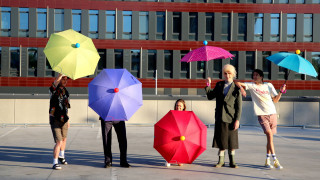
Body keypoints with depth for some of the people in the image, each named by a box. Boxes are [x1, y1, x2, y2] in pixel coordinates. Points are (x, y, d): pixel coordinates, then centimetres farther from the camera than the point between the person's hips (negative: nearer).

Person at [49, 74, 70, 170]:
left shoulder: (65, 91, 10)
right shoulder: (54, 90, -12)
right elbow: (56, 81, -37)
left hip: (64, 120, 7)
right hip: (55, 120, -7)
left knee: (64, 139, 23)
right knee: (59, 142, -14)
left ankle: (61, 156, 46)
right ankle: (55, 163, -4)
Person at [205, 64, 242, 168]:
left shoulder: (236, 88, 1)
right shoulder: (219, 85, 11)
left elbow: (239, 106, -2)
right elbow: (210, 97, 11)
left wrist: (237, 120, -8)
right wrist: (208, 85, -1)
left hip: (231, 118, -2)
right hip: (220, 117, 3)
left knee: (231, 140, 3)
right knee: (221, 139, 6)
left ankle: (232, 161, 16)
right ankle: (221, 160, 16)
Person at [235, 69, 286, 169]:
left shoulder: (269, 85, 11)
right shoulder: (251, 85, 5)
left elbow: (275, 100, 11)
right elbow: (237, 83, 0)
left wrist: (281, 91, -3)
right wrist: (241, 88, -19)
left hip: (272, 114, 3)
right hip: (262, 115, -3)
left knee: (270, 137, 5)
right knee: (269, 134, -18)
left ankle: (267, 161, 15)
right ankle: (275, 160, -18)